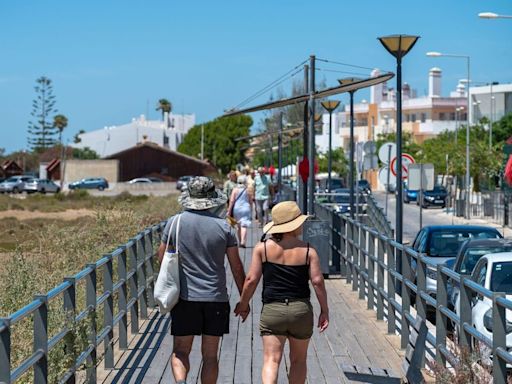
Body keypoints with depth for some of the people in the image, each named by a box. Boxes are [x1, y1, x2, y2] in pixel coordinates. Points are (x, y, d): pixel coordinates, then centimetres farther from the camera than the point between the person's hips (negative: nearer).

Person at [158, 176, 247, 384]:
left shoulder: (174, 223, -4)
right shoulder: (224, 226, -4)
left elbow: (162, 256, 6)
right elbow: (237, 267, 0)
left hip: (185, 297, 0)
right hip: (216, 298, 1)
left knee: (180, 351, 6)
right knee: (210, 356, 10)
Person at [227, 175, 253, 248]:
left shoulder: (235, 190, -1)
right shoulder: (248, 190, 2)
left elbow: (232, 201, -6)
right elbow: (251, 202, 7)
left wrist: (229, 210, -2)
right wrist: (251, 211, 18)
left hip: (237, 209, 1)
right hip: (246, 209, -1)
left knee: (239, 226, 15)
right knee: (244, 226, -7)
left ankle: (240, 242, 22)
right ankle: (243, 241, -21)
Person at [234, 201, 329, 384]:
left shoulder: (262, 248, -1)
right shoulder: (308, 251, -2)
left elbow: (251, 280, -3)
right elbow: (317, 281, -7)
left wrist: (243, 305, 11)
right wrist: (324, 311, 2)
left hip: (272, 310, -1)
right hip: (301, 310, 1)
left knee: (271, 360, -5)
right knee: (298, 360, 17)